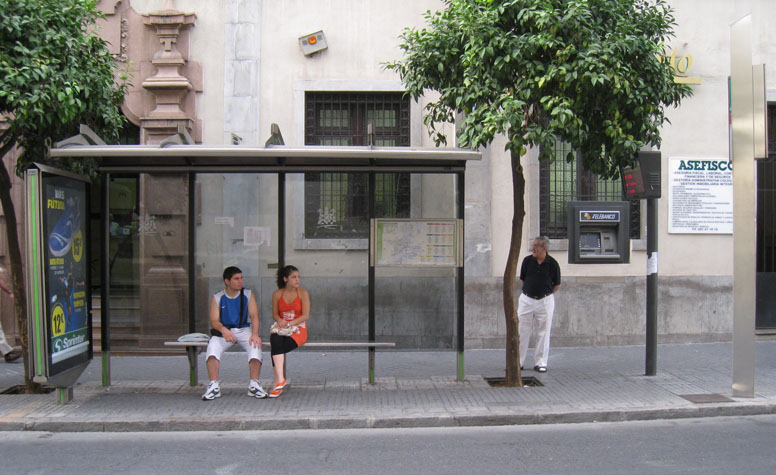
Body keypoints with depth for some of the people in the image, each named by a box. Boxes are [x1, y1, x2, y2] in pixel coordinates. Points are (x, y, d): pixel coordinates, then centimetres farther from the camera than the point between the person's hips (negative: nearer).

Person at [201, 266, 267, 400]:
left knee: (255, 345, -30)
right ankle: (214, 386, -24)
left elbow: (254, 316, -4)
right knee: (212, 346, -30)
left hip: (244, 329, 0)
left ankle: (254, 385, -24)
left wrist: (255, 334, -23)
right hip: (224, 331, 0)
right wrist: (223, 329, -31)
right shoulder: (216, 298, 3)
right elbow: (214, 321, -7)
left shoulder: (248, 294, 5)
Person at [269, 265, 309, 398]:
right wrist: (280, 320, -9)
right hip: (281, 328, 2)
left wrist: (290, 324, -16)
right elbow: (275, 314, 14)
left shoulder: (303, 293, 1)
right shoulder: (277, 294, 9)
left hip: (298, 328, -2)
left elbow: (305, 316, -4)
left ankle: (278, 381, -25)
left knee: (277, 347, -29)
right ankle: (281, 380, -38)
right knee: (276, 341, -34)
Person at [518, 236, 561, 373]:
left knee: (543, 332, 4)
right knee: (522, 331, 3)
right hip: (526, 299, 2)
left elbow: (557, 285, 5)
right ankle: (518, 362, 12)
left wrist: (546, 294, 9)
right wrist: (529, 290, 10)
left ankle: (540, 363, 13)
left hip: (545, 301, -1)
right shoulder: (527, 260, -3)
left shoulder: (553, 264, -7)